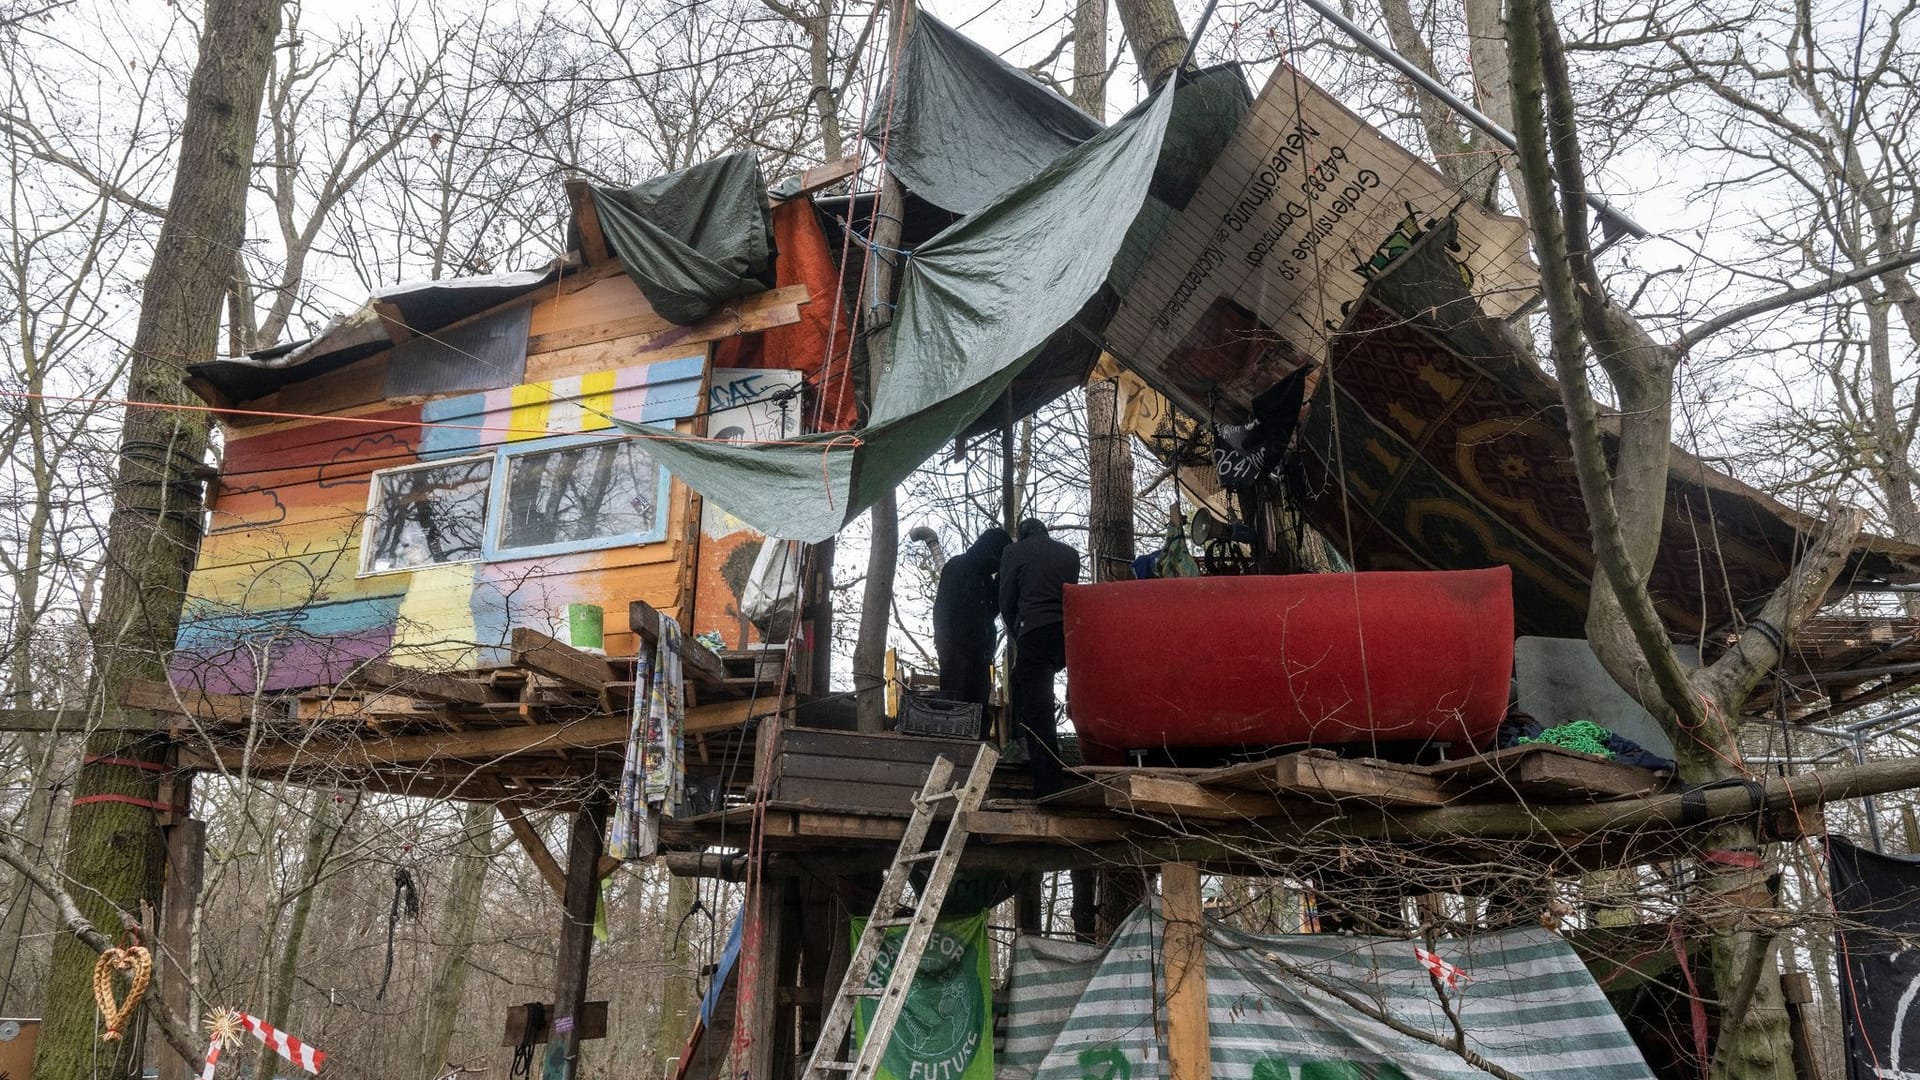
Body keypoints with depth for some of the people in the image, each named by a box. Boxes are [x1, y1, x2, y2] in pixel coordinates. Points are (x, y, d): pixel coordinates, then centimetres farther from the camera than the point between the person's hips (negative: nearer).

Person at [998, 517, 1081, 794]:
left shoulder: (1015, 552, 10)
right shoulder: (1070, 553, 21)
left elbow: (1006, 603, 6)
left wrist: (1017, 636, 19)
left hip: (1035, 630, -5)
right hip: (1069, 632, 5)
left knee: (1037, 709, -5)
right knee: (1021, 683, 26)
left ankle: (1048, 787, -12)